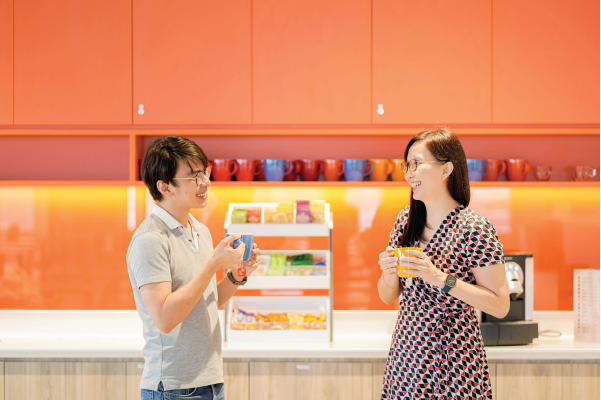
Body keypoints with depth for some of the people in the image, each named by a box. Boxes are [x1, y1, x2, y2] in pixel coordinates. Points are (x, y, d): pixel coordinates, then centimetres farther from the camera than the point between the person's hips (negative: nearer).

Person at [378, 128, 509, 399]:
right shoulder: (406, 219, 5)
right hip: (405, 357, 5)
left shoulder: (476, 230, -13)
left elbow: (500, 306, -16)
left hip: (453, 366, -5)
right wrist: (389, 273, -11)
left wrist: (440, 278, -22)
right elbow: (389, 297, 11)